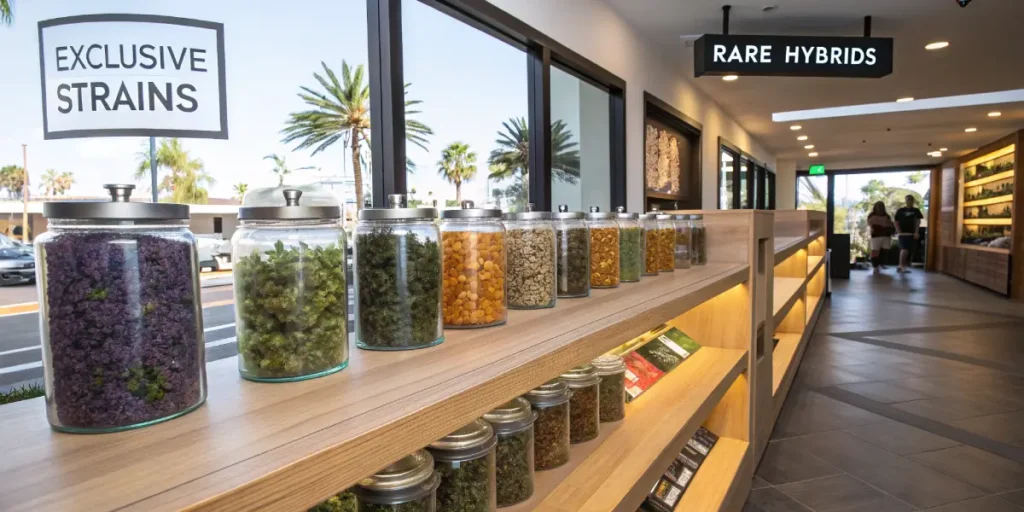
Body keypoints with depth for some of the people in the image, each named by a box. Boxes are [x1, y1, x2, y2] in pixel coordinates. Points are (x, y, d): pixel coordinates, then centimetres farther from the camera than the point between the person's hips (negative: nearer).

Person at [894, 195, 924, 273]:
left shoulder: (916, 211, 9)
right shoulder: (900, 211, 6)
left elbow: (918, 222, 2)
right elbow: (896, 223, 5)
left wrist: (916, 232, -10)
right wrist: (900, 232, -7)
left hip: (912, 234, 3)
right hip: (903, 234, -3)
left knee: (909, 251, 7)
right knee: (904, 250, -15)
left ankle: (905, 265, 16)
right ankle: (901, 266, -15)